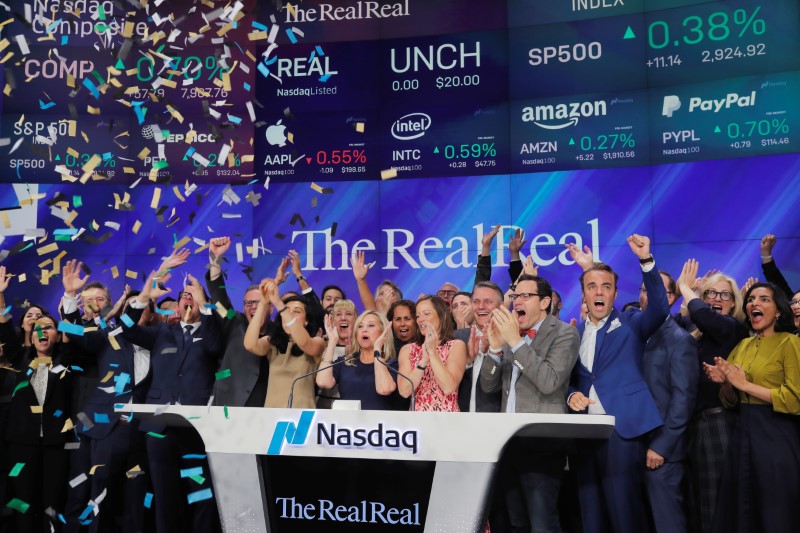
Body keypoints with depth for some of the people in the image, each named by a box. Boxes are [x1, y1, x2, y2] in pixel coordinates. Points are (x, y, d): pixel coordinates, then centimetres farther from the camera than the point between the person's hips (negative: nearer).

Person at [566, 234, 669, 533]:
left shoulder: (630, 324, 3)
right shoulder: (575, 332, 13)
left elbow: (660, 308, -17)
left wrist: (646, 260, -27)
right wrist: (572, 395, -6)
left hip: (621, 430, -4)